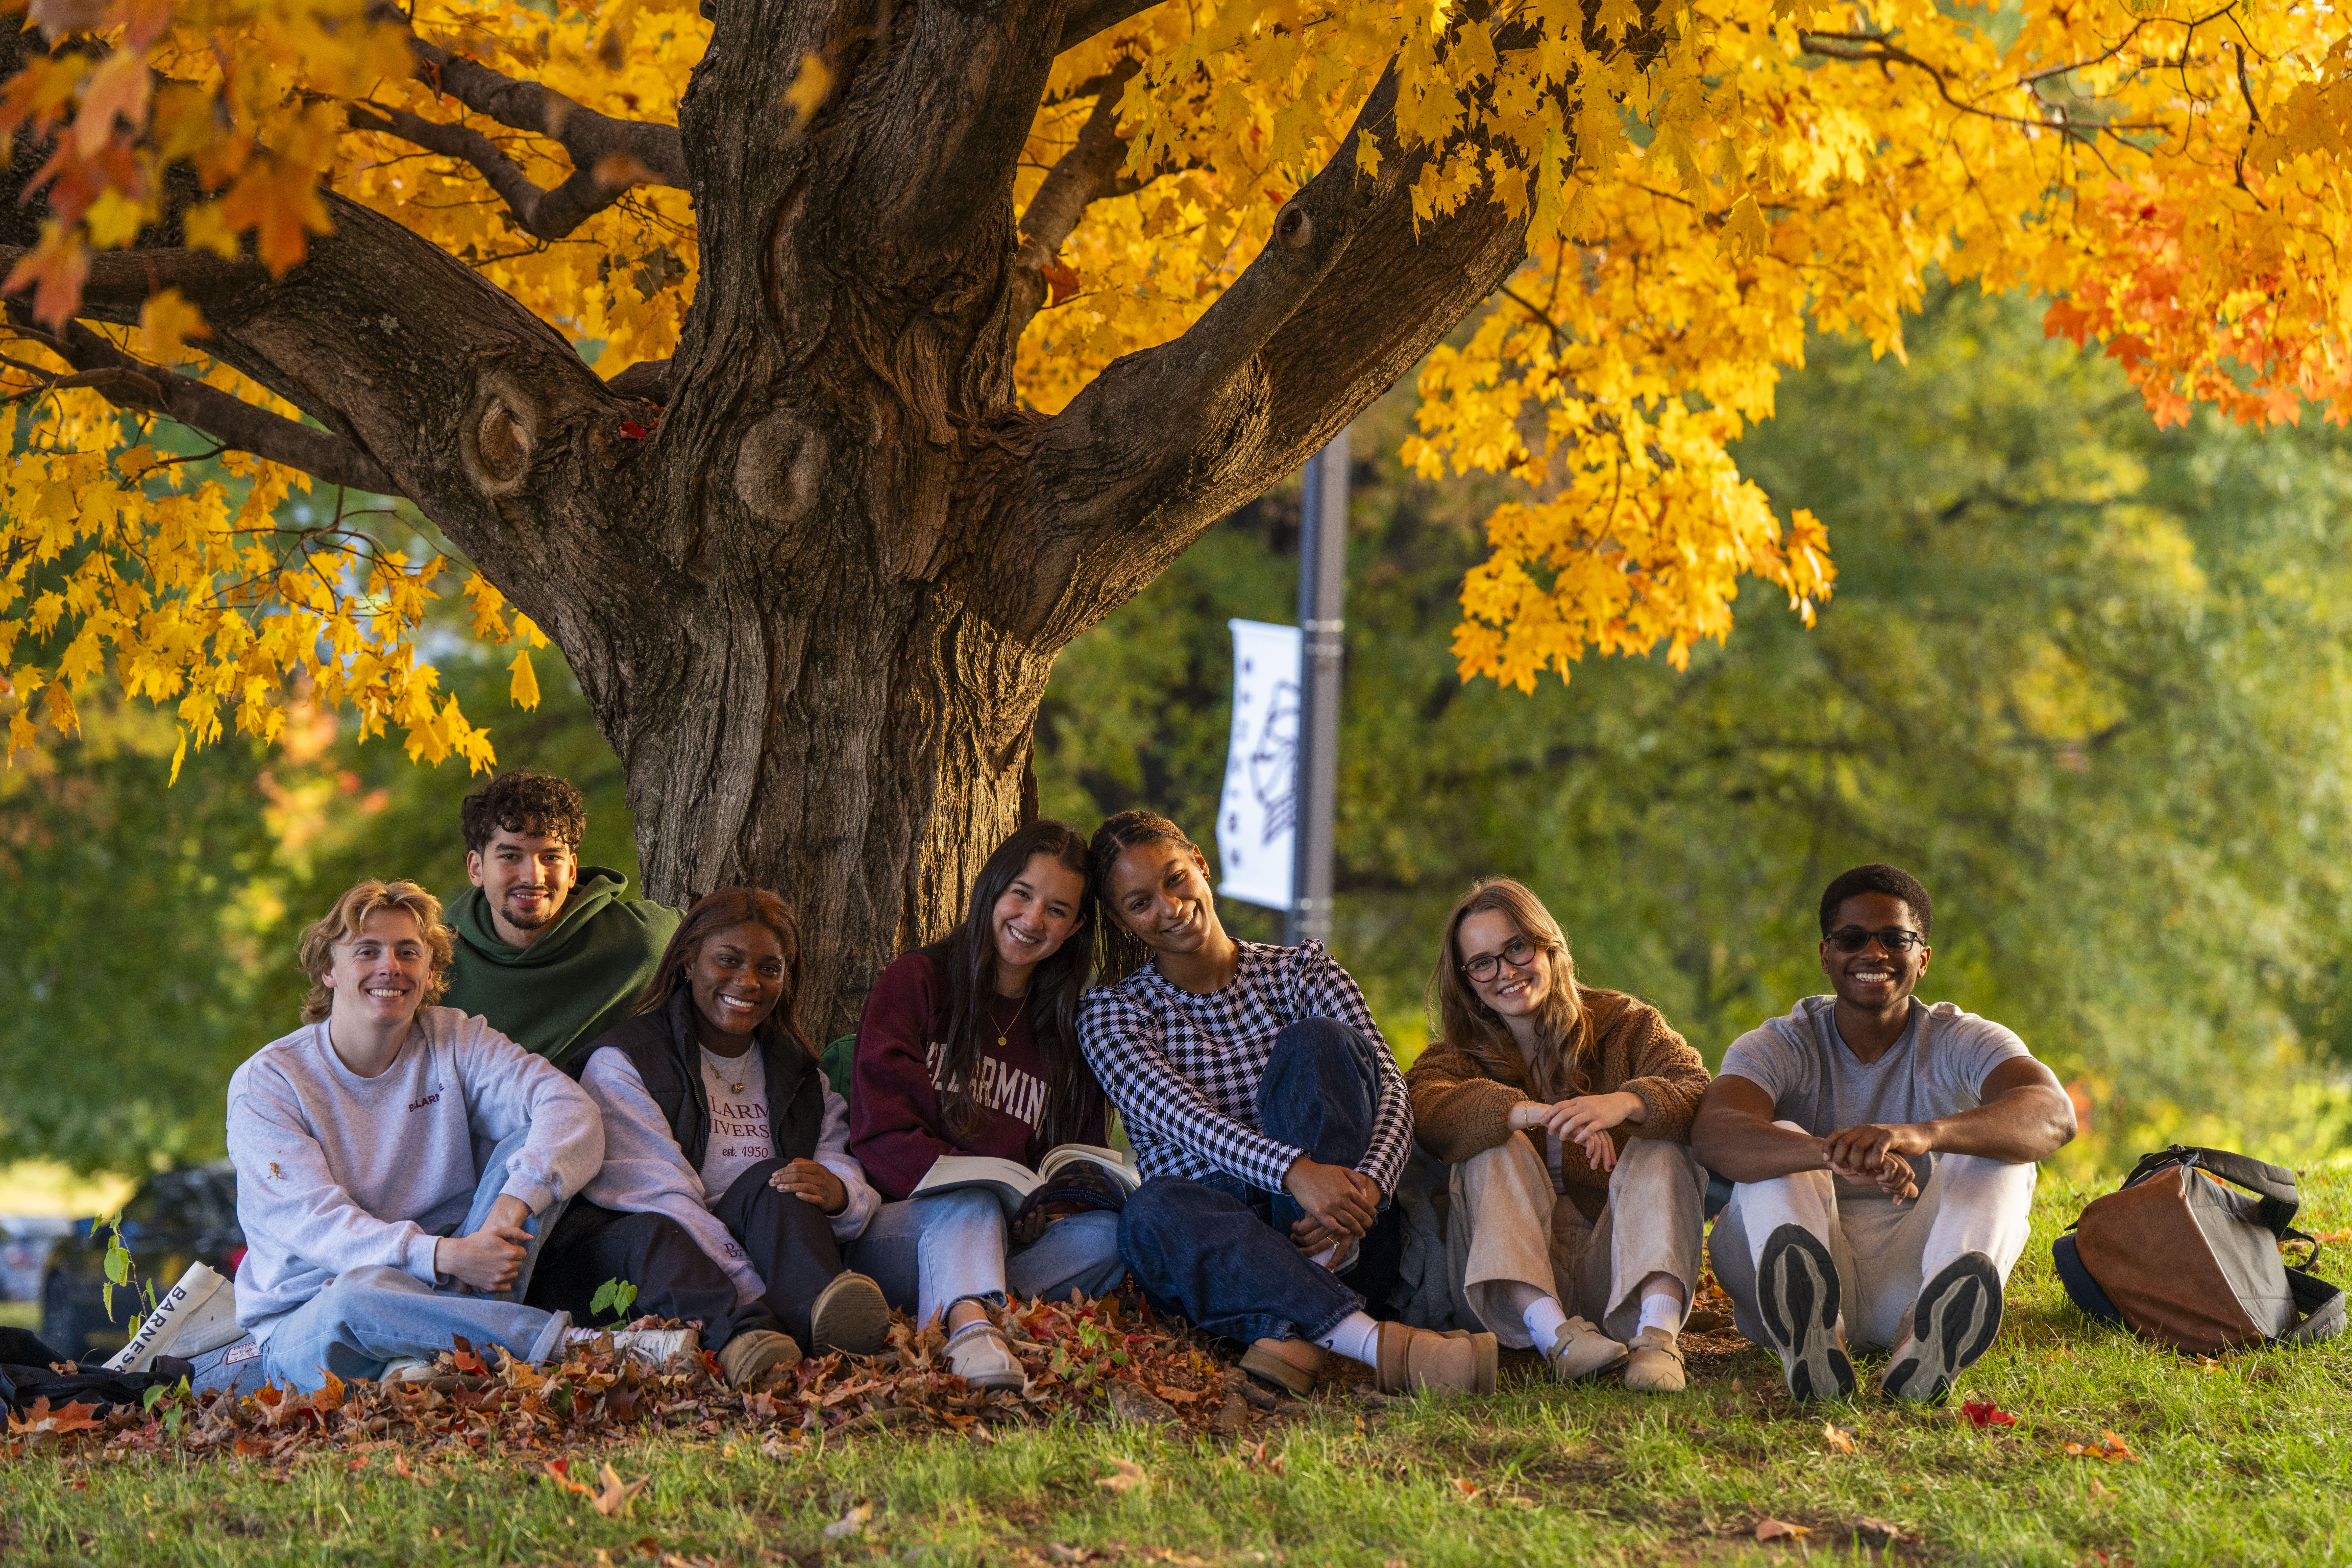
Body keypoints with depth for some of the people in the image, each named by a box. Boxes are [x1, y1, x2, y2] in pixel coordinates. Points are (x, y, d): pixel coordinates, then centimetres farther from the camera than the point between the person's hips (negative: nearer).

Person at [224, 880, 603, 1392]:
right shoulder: (266, 1082, -4)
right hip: (305, 1326, -3)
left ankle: (432, 1358, -30)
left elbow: (570, 1110, -12)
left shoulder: (456, 1043, 4)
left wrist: (514, 1203, -33)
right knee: (361, 1290, -39)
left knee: (529, 1148, -16)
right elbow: (313, 1223, -17)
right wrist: (444, 1257, -34)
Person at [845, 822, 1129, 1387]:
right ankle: (970, 1325, -67)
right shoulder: (915, 983, 5)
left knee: (1108, 1231, -26)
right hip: (895, 1231, -4)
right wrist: (984, 1189, -19)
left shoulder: (1070, 1031, 19)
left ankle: (954, 1315, -46)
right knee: (970, 1200, -36)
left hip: (1003, 1239, 4)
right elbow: (881, 1135, -6)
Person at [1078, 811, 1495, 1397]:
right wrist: (1296, 1171, -34)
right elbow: (1181, 1117, -14)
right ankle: (1381, 1345, -50)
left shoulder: (1301, 972, 11)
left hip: (1332, 1238, 1)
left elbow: (1389, 1085, -5)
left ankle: (1302, 1327, -38)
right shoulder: (1112, 1013, 7)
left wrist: (1366, 1185, -29)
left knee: (1316, 1042, -22)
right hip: (1213, 1244, -1)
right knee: (1151, 1211, -36)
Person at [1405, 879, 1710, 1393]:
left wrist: (1626, 1103, -36)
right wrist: (1536, 1113, -35)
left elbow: (1703, 1093, -14)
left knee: (1664, 1145, -21)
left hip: (1616, 1270, 0)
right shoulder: (1464, 1055, 9)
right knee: (1496, 1145, -20)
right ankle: (1553, 1330, -41)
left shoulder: (1623, 1024, 7)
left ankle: (1659, 1329, -41)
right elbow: (1425, 1109, -18)